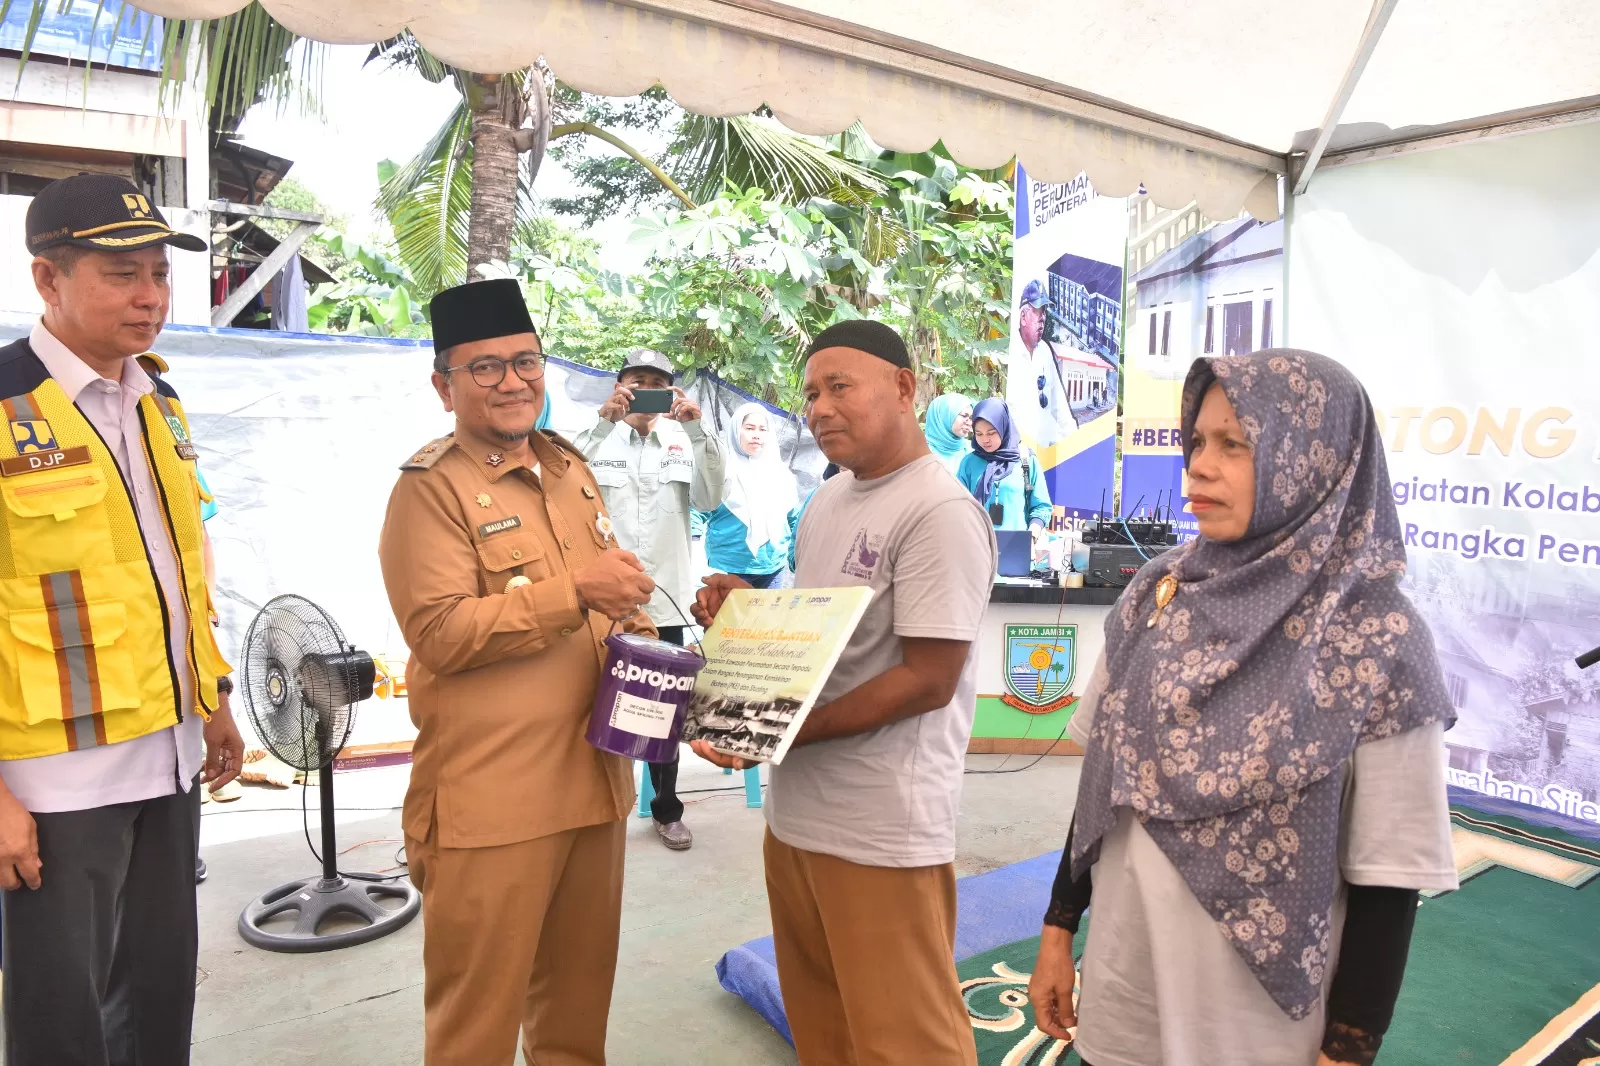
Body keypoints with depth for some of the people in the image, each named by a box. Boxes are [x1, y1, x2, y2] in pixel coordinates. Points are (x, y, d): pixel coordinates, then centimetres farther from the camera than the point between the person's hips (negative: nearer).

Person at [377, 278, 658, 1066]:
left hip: (594, 780, 7)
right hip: (490, 799, -7)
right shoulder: (429, 487, -10)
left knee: (580, 998, 22)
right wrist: (575, 590, -23)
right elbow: (440, 633, -19)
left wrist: (643, 646, 4)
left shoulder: (571, 471, 13)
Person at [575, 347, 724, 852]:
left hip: (666, 599, 2)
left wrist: (696, 430, -20)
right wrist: (602, 426, -28)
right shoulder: (597, 440, -1)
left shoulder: (684, 443, 5)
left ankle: (666, 809, 29)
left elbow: (711, 499, -9)